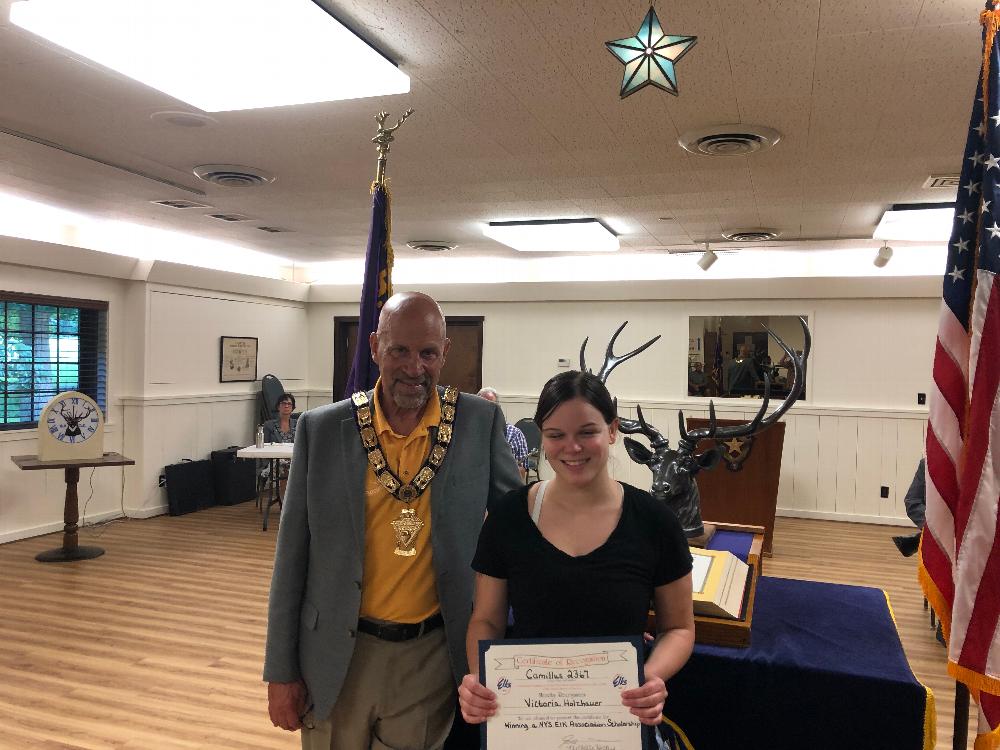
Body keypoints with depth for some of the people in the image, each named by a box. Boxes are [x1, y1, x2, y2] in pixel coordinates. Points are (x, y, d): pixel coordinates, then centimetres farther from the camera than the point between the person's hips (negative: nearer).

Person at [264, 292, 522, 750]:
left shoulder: (480, 422, -7)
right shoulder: (322, 430, -7)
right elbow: (292, 557, 0)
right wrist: (281, 671, 2)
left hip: (431, 655, 0)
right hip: (338, 658, 1)